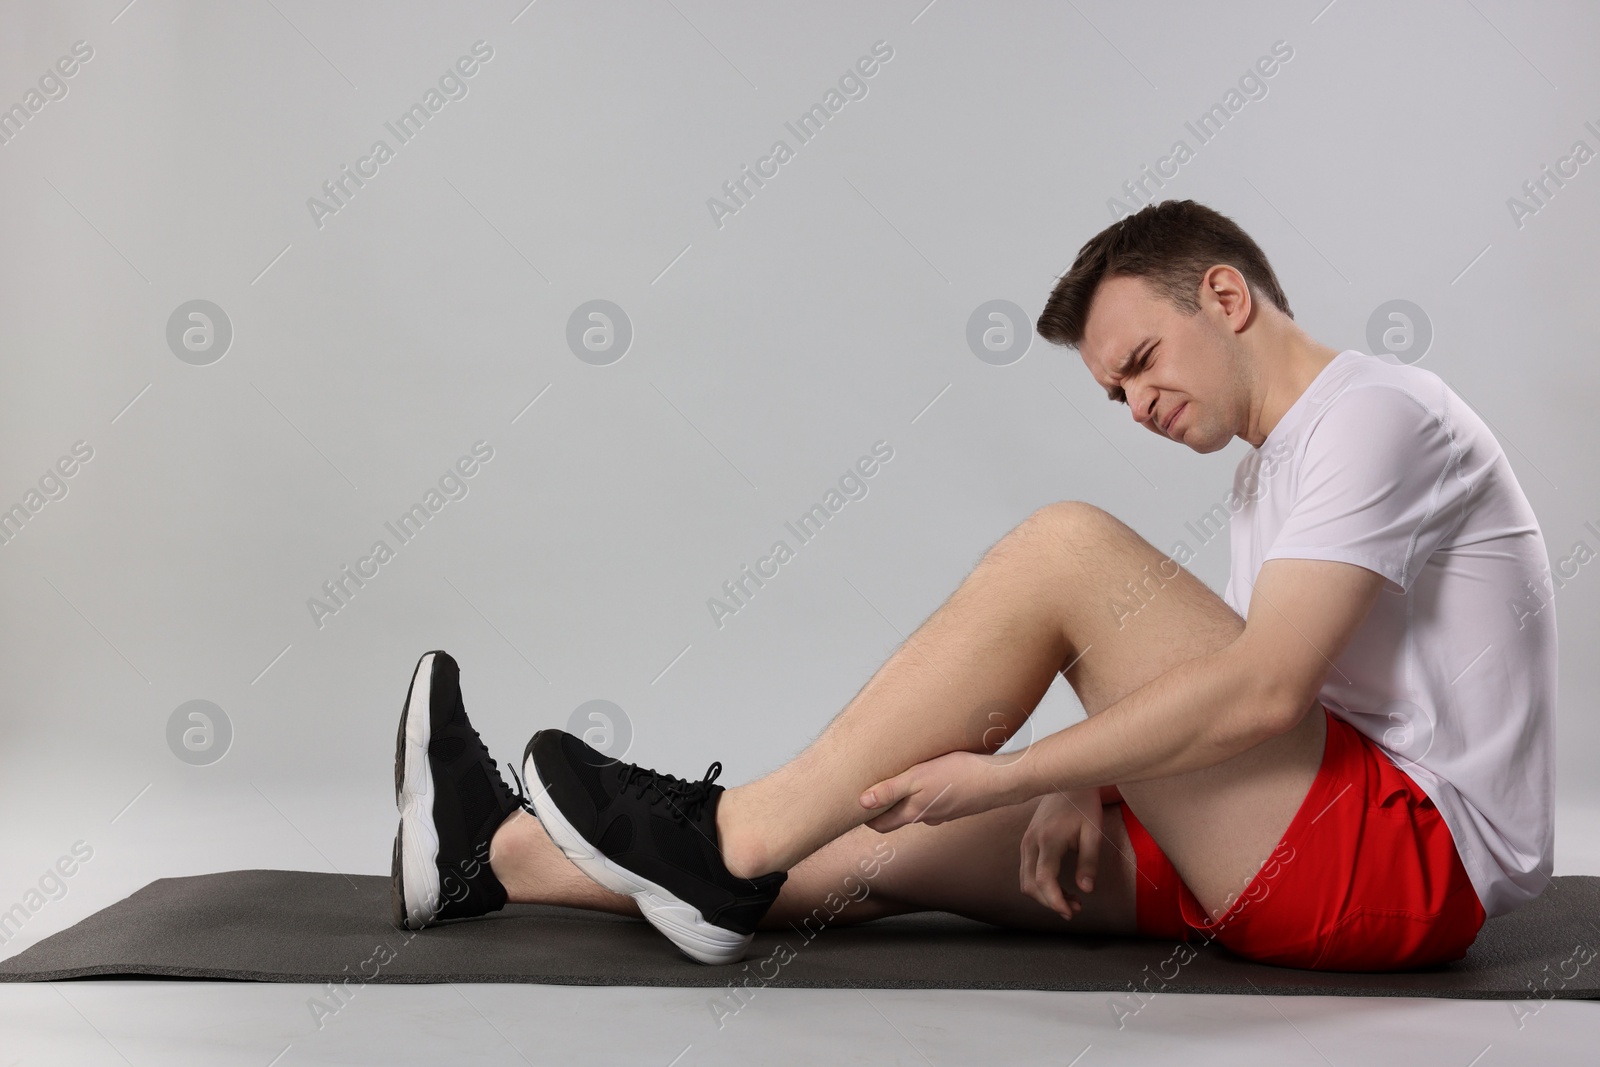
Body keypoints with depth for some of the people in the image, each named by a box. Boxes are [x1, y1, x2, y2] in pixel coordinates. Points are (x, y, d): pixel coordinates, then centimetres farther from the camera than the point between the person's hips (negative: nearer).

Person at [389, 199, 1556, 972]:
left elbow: (1264, 691, -23)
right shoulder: (1277, 472, 21)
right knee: (898, 834, 0)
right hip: (1328, 845, 9)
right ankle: (497, 857, 5)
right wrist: (1091, 795, -2)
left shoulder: (1375, 412, -11)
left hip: (1418, 856, -9)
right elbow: (1220, 703, 18)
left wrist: (1000, 775, -21)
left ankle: (729, 841, -15)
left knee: (1068, 548, -21)